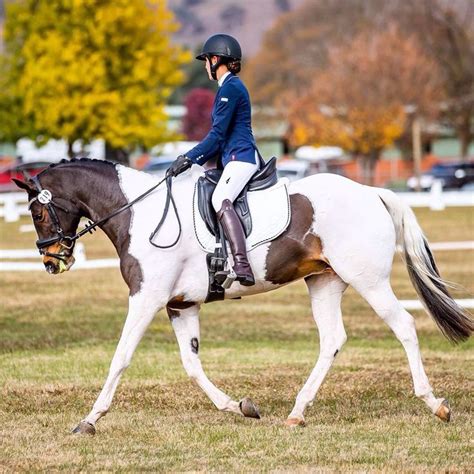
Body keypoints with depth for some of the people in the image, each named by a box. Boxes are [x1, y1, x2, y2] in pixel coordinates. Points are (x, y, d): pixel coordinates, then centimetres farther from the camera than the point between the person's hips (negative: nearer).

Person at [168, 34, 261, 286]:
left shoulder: (230, 88, -9)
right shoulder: (231, 87, 22)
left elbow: (218, 134, -15)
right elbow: (221, 136, 25)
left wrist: (189, 158, -14)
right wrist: (194, 160, 18)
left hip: (241, 157, -12)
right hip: (234, 158, 12)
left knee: (220, 200, -31)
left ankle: (242, 265, -46)